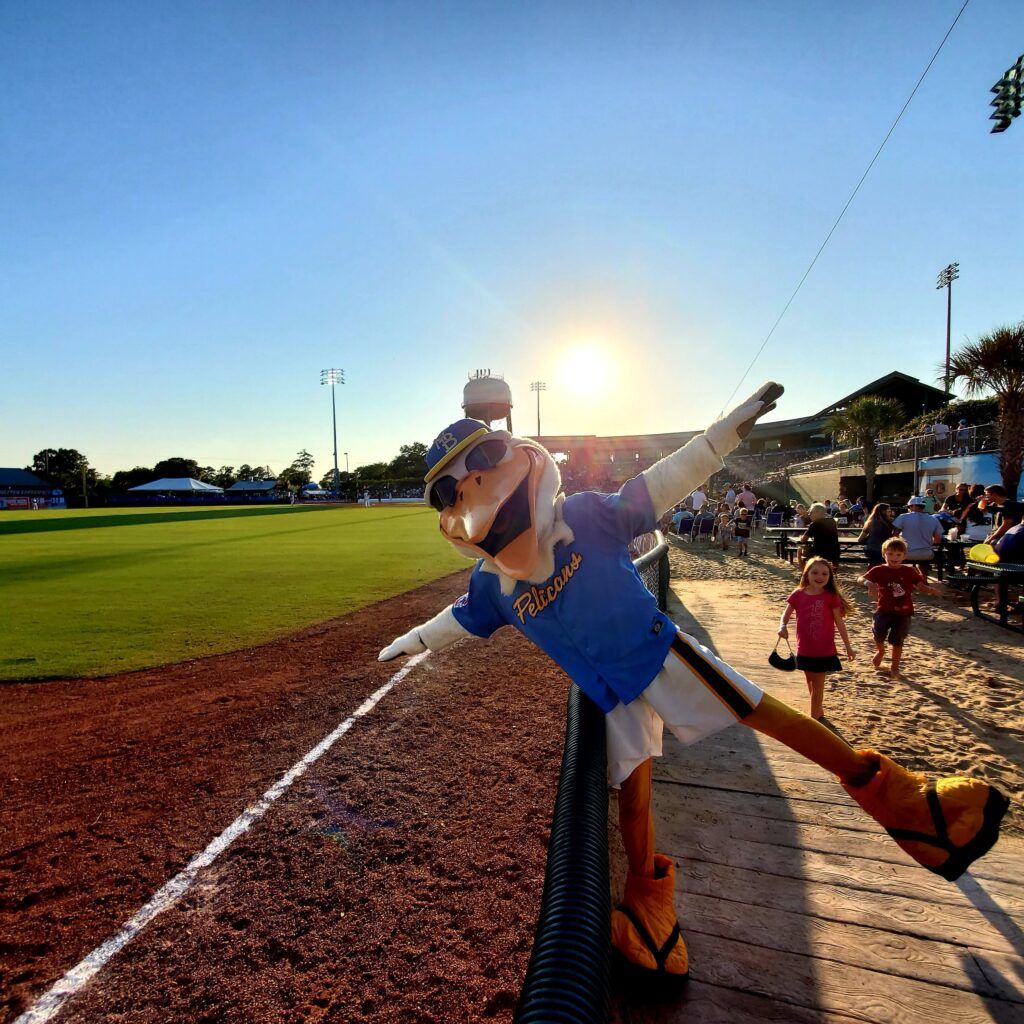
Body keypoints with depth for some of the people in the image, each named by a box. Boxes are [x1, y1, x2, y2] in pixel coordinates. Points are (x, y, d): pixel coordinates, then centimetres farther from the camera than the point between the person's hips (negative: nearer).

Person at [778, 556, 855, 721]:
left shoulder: (831, 597, -9)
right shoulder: (798, 595, -4)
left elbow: (839, 623, -3)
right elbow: (786, 615, 0)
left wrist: (848, 647, 0)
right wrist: (783, 627, -22)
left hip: (824, 651, -3)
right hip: (804, 650, 3)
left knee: (818, 685, 3)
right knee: (811, 683, 17)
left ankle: (814, 718, 14)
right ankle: (818, 712, 37)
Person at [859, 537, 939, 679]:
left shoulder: (910, 571, 2)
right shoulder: (879, 570, -2)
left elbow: (920, 585, -1)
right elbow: (860, 578, -7)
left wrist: (930, 590, -22)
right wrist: (868, 583, -29)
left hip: (903, 612, 1)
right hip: (884, 610, -1)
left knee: (897, 641, 5)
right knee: (878, 631, -22)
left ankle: (895, 668, 24)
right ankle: (880, 651, 11)